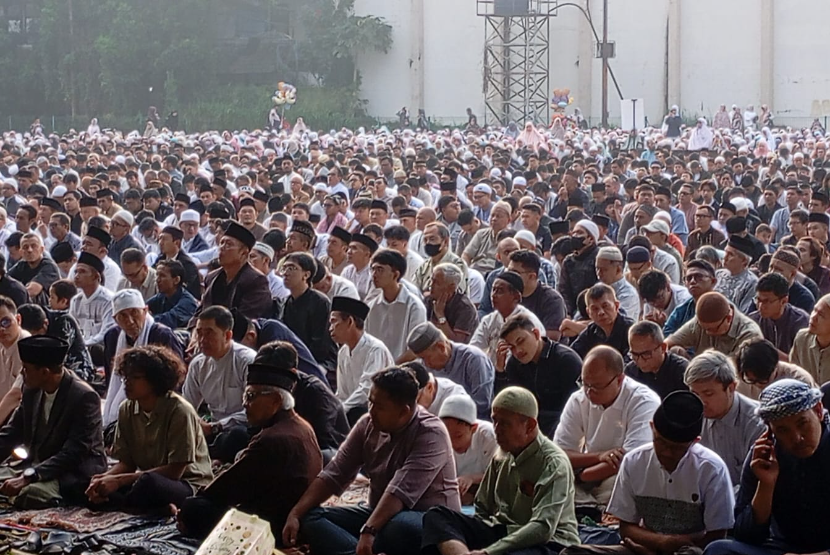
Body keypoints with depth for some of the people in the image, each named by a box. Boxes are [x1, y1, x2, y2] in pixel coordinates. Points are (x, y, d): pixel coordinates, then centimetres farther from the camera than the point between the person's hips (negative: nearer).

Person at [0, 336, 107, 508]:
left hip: (75, 477, -7)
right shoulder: (32, 391, 4)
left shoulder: (85, 397, -18)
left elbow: (72, 454, -23)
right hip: (36, 466, 8)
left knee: (30, 493, -35)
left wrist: (28, 477, -31)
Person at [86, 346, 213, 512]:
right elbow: (127, 463, 5)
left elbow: (174, 471, -17)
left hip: (190, 487, -6)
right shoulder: (126, 410, 4)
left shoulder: (179, 411, -16)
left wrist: (119, 480, -21)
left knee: (149, 482, -38)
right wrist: (103, 478, -18)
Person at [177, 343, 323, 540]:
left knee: (193, 510, -17)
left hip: (274, 528, -11)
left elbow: (231, 483, -15)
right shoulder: (301, 427, 9)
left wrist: (190, 508, 0)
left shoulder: (272, 439, -23)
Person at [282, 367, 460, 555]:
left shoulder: (431, 434, -19)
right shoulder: (368, 425, 1)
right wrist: (295, 514, -9)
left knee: (401, 527, -42)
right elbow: (333, 475, 1)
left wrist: (369, 530, -40)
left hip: (430, 522, -7)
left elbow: (401, 491, -30)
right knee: (310, 517, -12)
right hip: (381, 514, 7)